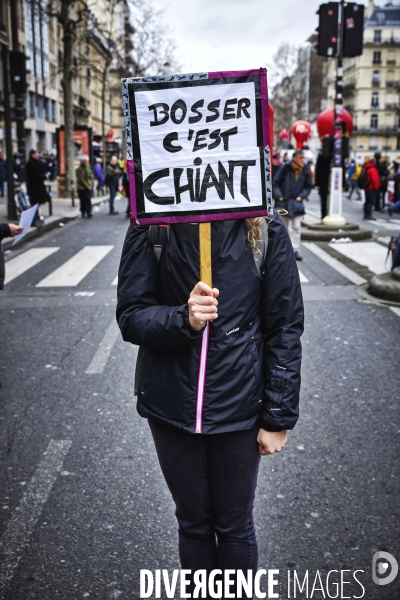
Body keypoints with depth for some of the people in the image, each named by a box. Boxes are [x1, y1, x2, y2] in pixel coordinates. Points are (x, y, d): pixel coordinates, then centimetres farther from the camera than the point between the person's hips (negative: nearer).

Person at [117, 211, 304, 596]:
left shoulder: (265, 229, -10)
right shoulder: (150, 229, -8)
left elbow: (285, 328, -6)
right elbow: (130, 316, -7)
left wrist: (277, 417, -6)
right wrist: (182, 318, -28)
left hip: (238, 402, -1)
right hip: (172, 402, 1)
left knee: (234, 525, 17)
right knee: (193, 522, 20)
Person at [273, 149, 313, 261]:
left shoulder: (305, 171, 0)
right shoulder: (286, 169, -10)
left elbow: (308, 186, 11)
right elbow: (275, 183, -4)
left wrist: (301, 196, -2)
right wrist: (279, 196, -10)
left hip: (296, 203, 2)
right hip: (284, 202, -1)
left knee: (296, 227, -5)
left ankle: (296, 250, -4)